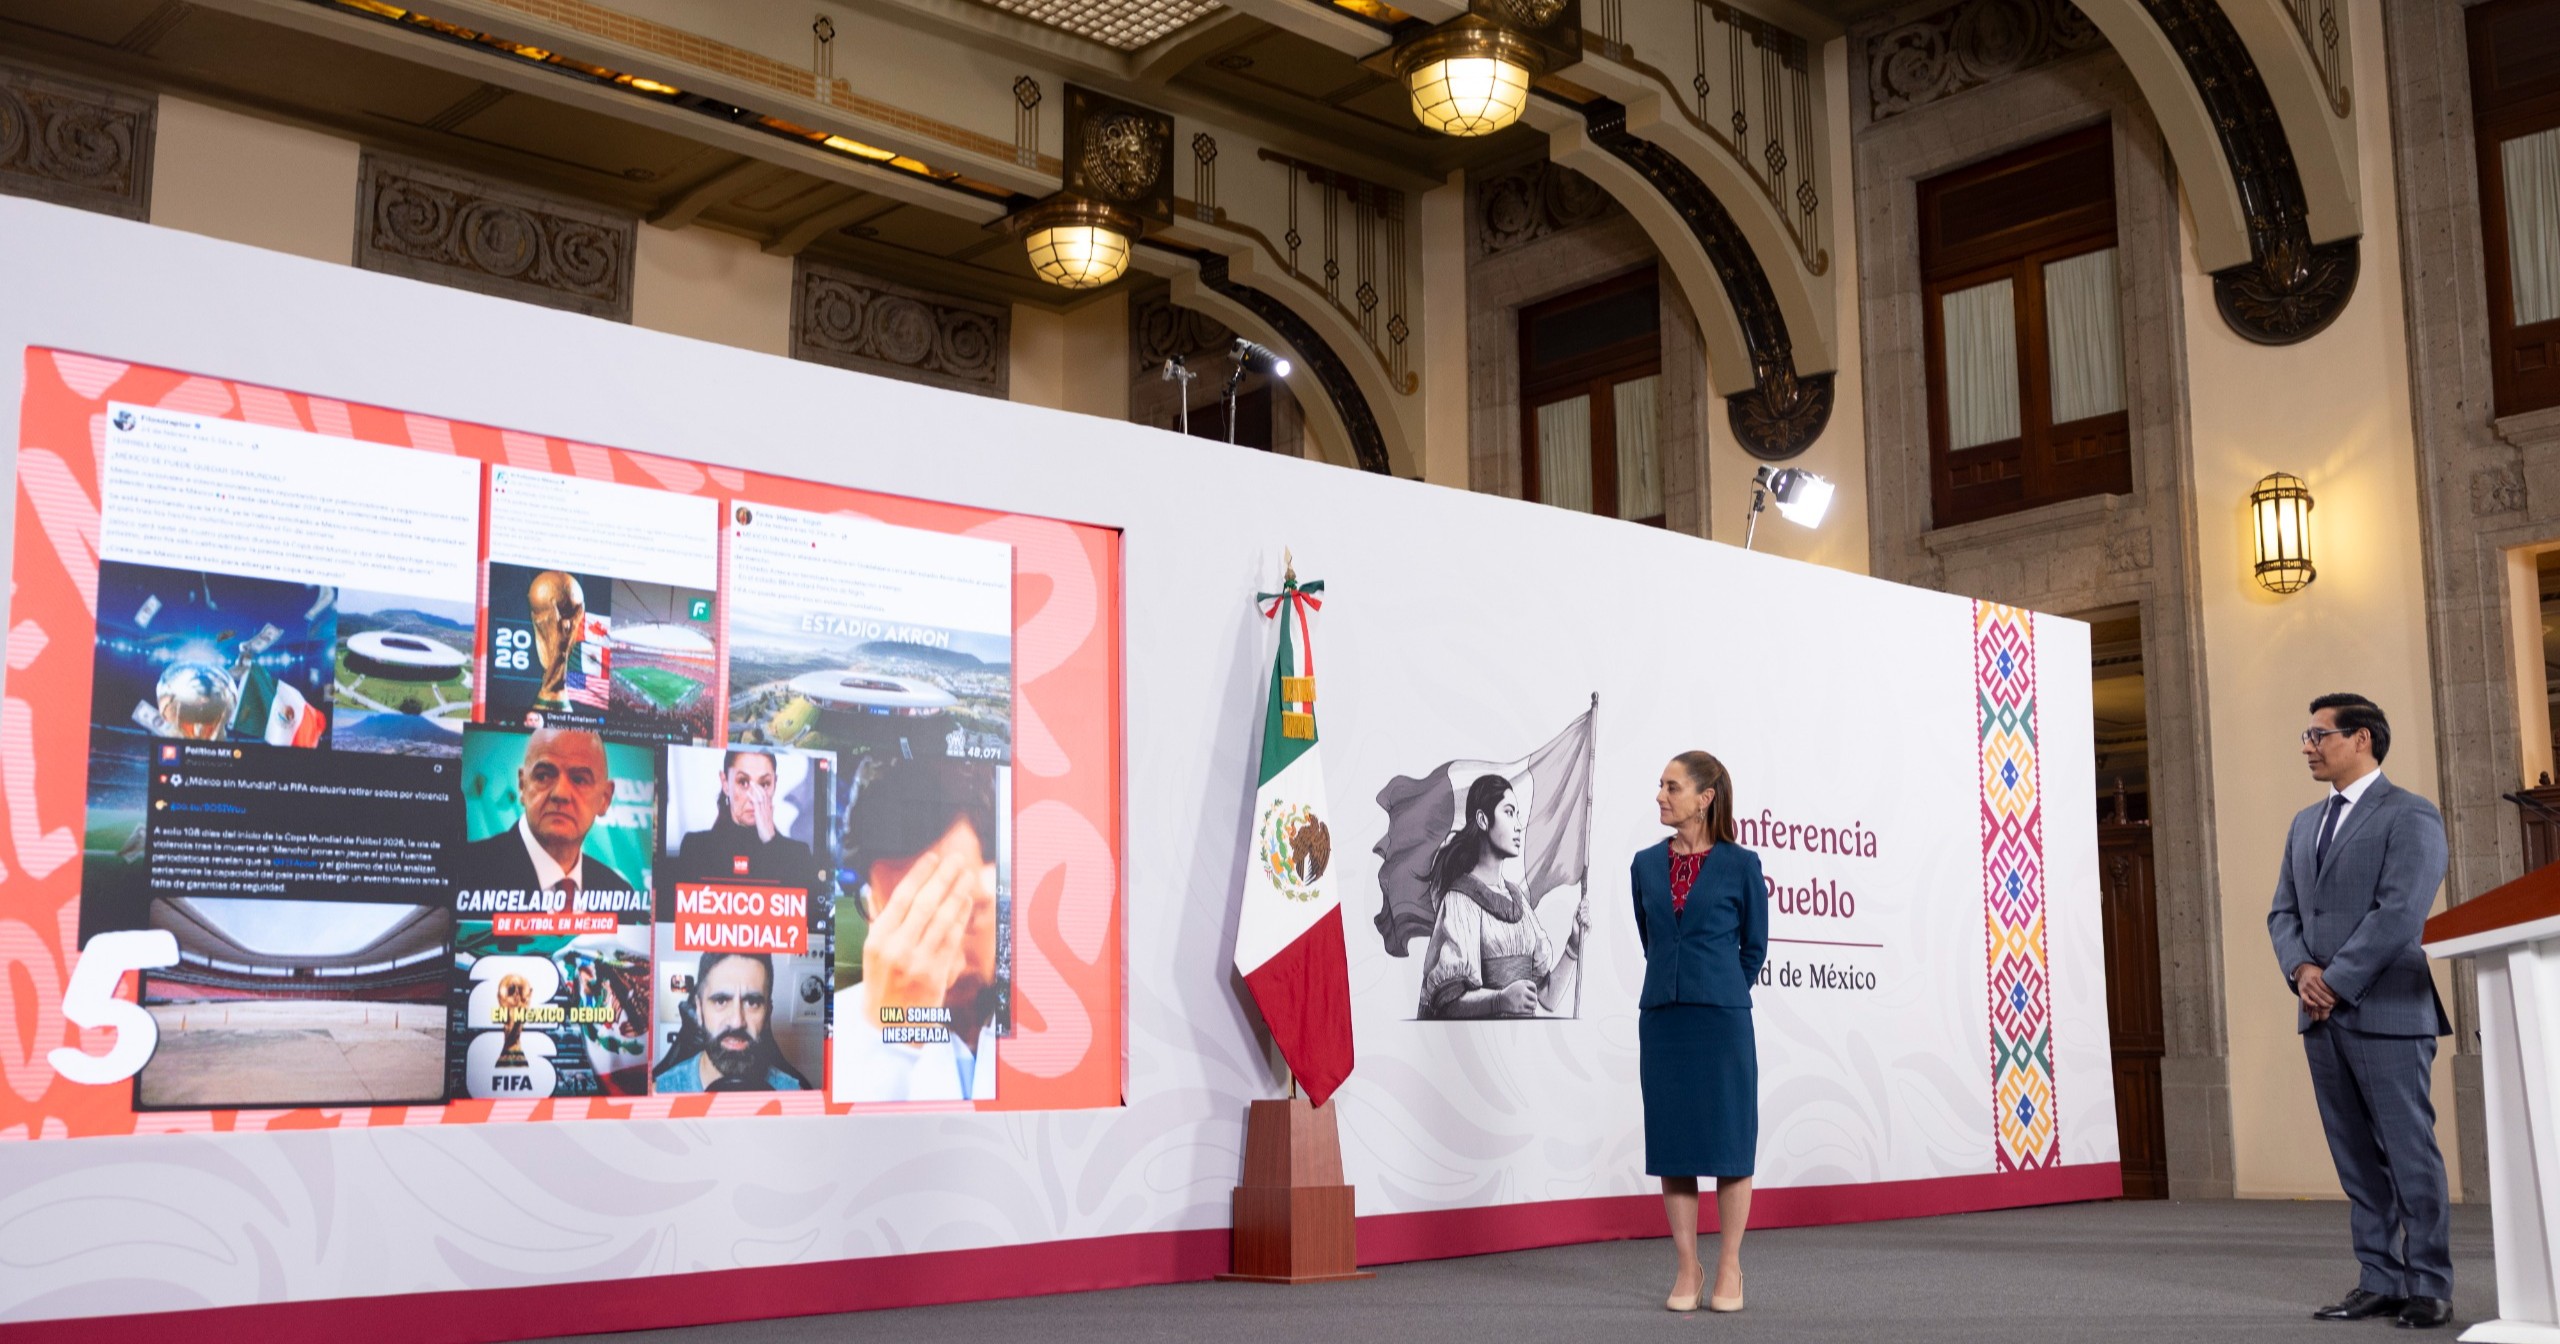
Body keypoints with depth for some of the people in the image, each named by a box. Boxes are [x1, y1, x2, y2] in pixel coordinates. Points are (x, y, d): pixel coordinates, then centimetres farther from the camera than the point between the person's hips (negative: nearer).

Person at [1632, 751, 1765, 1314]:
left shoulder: (1740, 865, -3)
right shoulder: (1646, 864, 7)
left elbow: (1754, 945, 7)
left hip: (1722, 1018, -3)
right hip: (1661, 1018, 3)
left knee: (1728, 1140, 3)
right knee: (1671, 1141, 5)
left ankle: (1729, 1267, 13)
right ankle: (1687, 1266, 14)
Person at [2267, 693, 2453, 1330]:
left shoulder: (2409, 816, -4)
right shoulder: (2306, 823, 19)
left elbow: (2399, 912, -14)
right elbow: (2283, 911, 15)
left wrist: (2337, 982, -15)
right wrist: (2301, 969, -4)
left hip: (2386, 1013, -7)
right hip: (2322, 1015, 7)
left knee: (2410, 1154, -2)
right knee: (2358, 1160, 8)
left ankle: (2430, 1289, 5)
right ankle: (2380, 1283, 13)